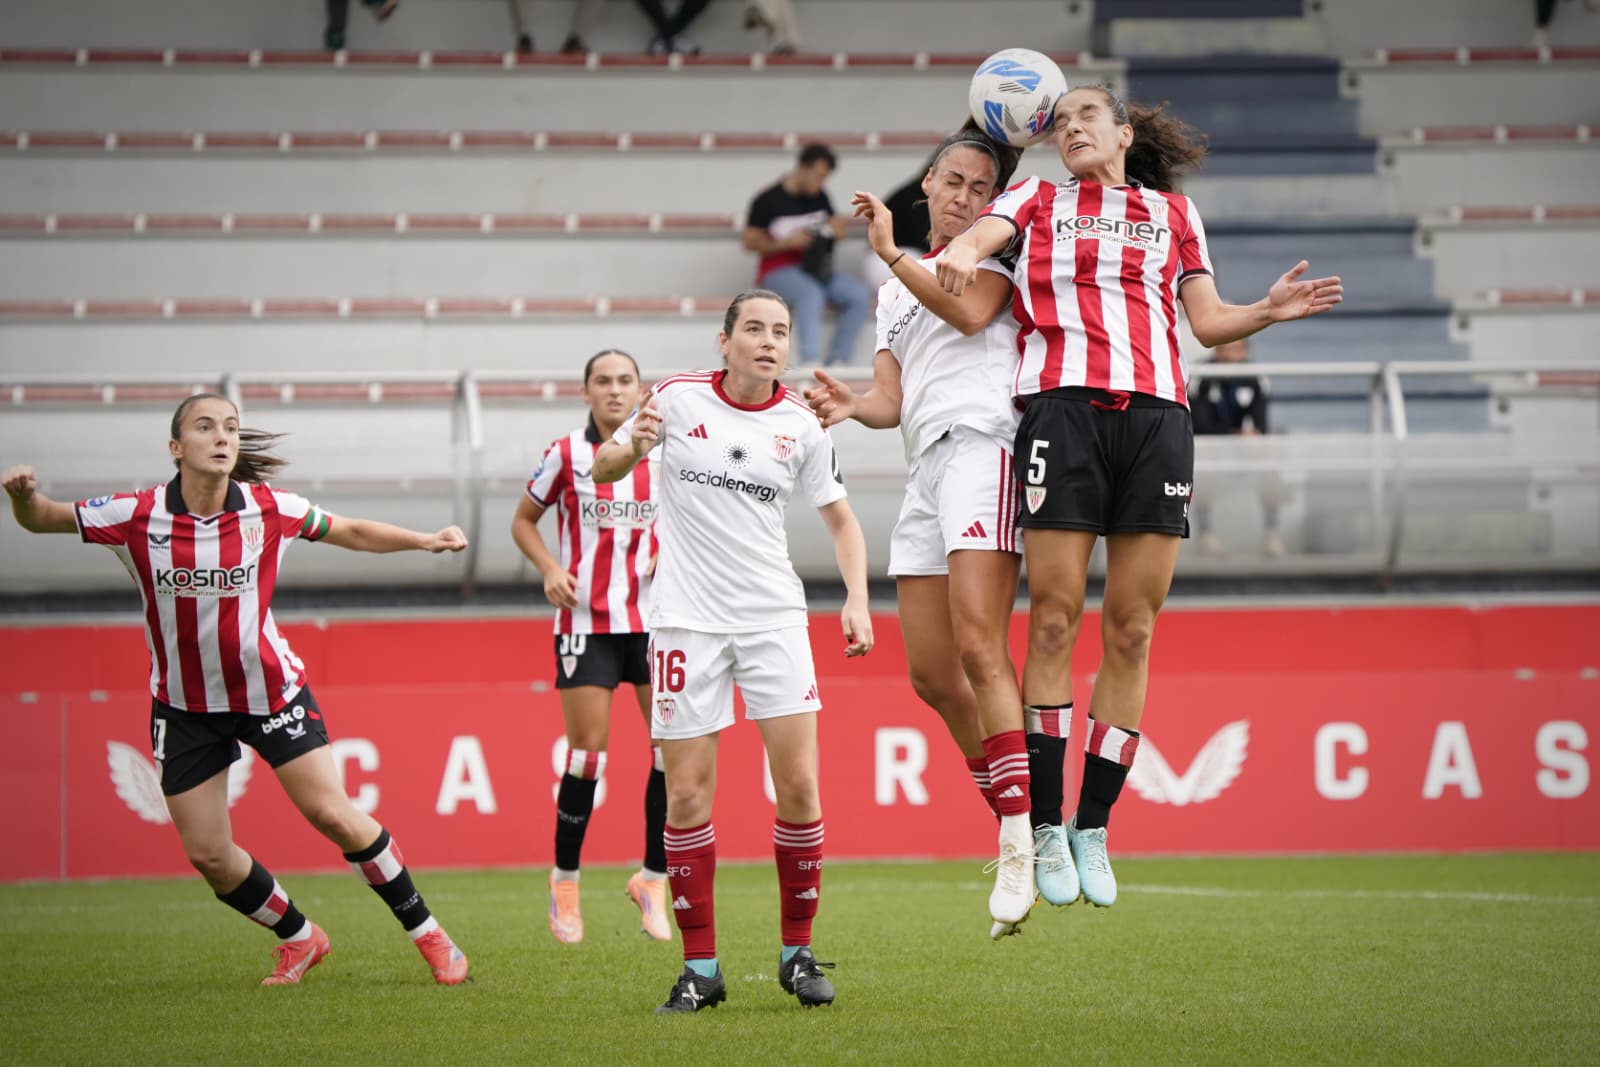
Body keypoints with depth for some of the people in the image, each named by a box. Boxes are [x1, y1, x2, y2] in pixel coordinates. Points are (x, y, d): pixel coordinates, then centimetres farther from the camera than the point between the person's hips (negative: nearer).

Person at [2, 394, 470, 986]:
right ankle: (299, 938, 27)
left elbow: (351, 532, 3)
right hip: (185, 706, 1)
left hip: (270, 688, -1)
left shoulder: (269, 509, -13)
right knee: (207, 854, 1)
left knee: (332, 814, -10)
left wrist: (428, 540, -9)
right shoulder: (137, 515, -16)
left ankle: (427, 933, 6)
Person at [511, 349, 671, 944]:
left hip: (652, 619, 3)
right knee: (588, 753, -5)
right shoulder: (566, 456, -2)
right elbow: (523, 521, 8)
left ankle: (653, 877, 9)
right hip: (586, 621, -3)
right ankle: (565, 883, 11)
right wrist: (551, 569, -8)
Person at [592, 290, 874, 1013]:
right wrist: (632, 447, -13)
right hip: (686, 619, -1)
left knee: (798, 783, -7)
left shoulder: (801, 426, 3)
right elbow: (601, 470, 10)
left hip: (774, 616, 1)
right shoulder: (677, 398, -1)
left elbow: (840, 518, 13)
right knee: (687, 796, -3)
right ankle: (700, 968, 6)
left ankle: (797, 953, 8)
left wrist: (856, 598, -2)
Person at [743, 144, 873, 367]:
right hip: (779, 271, -6)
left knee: (859, 296, -20)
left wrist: (837, 227, -2)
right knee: (811, 294, -39)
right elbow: (750, 242, -4)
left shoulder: (820, 197, 11)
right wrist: (786, 242, -18)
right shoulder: (768, 200, -4)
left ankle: (837, 362, -20)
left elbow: (834, 227, 24)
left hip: (818, 269, 6)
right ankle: (810, 363, -46)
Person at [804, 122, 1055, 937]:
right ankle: (1012, 820, 10)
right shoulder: (896, 289, 28)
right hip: (925, 468, 7)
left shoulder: (992, 254, 10)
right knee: (931, 674, 0)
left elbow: (969, 310, -12)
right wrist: (853, 405, -2)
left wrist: (891, 253, -14)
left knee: (978, 649, -20)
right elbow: (892, 396, 19)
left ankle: (1024, 842, -23)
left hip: (980, 448, -7)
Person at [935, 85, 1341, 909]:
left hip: (1157, 415, 2)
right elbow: (977, 234, 1)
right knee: (1054, 620, -7)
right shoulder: (1038, 200, 19)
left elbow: (1208, 322, 20)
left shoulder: (1173, 215, 23)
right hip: (1063, 403, -2)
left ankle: (1093, 828, 6)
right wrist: (959, 254, -23)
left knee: (1132, 630, -1)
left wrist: (1267, 311, 1)